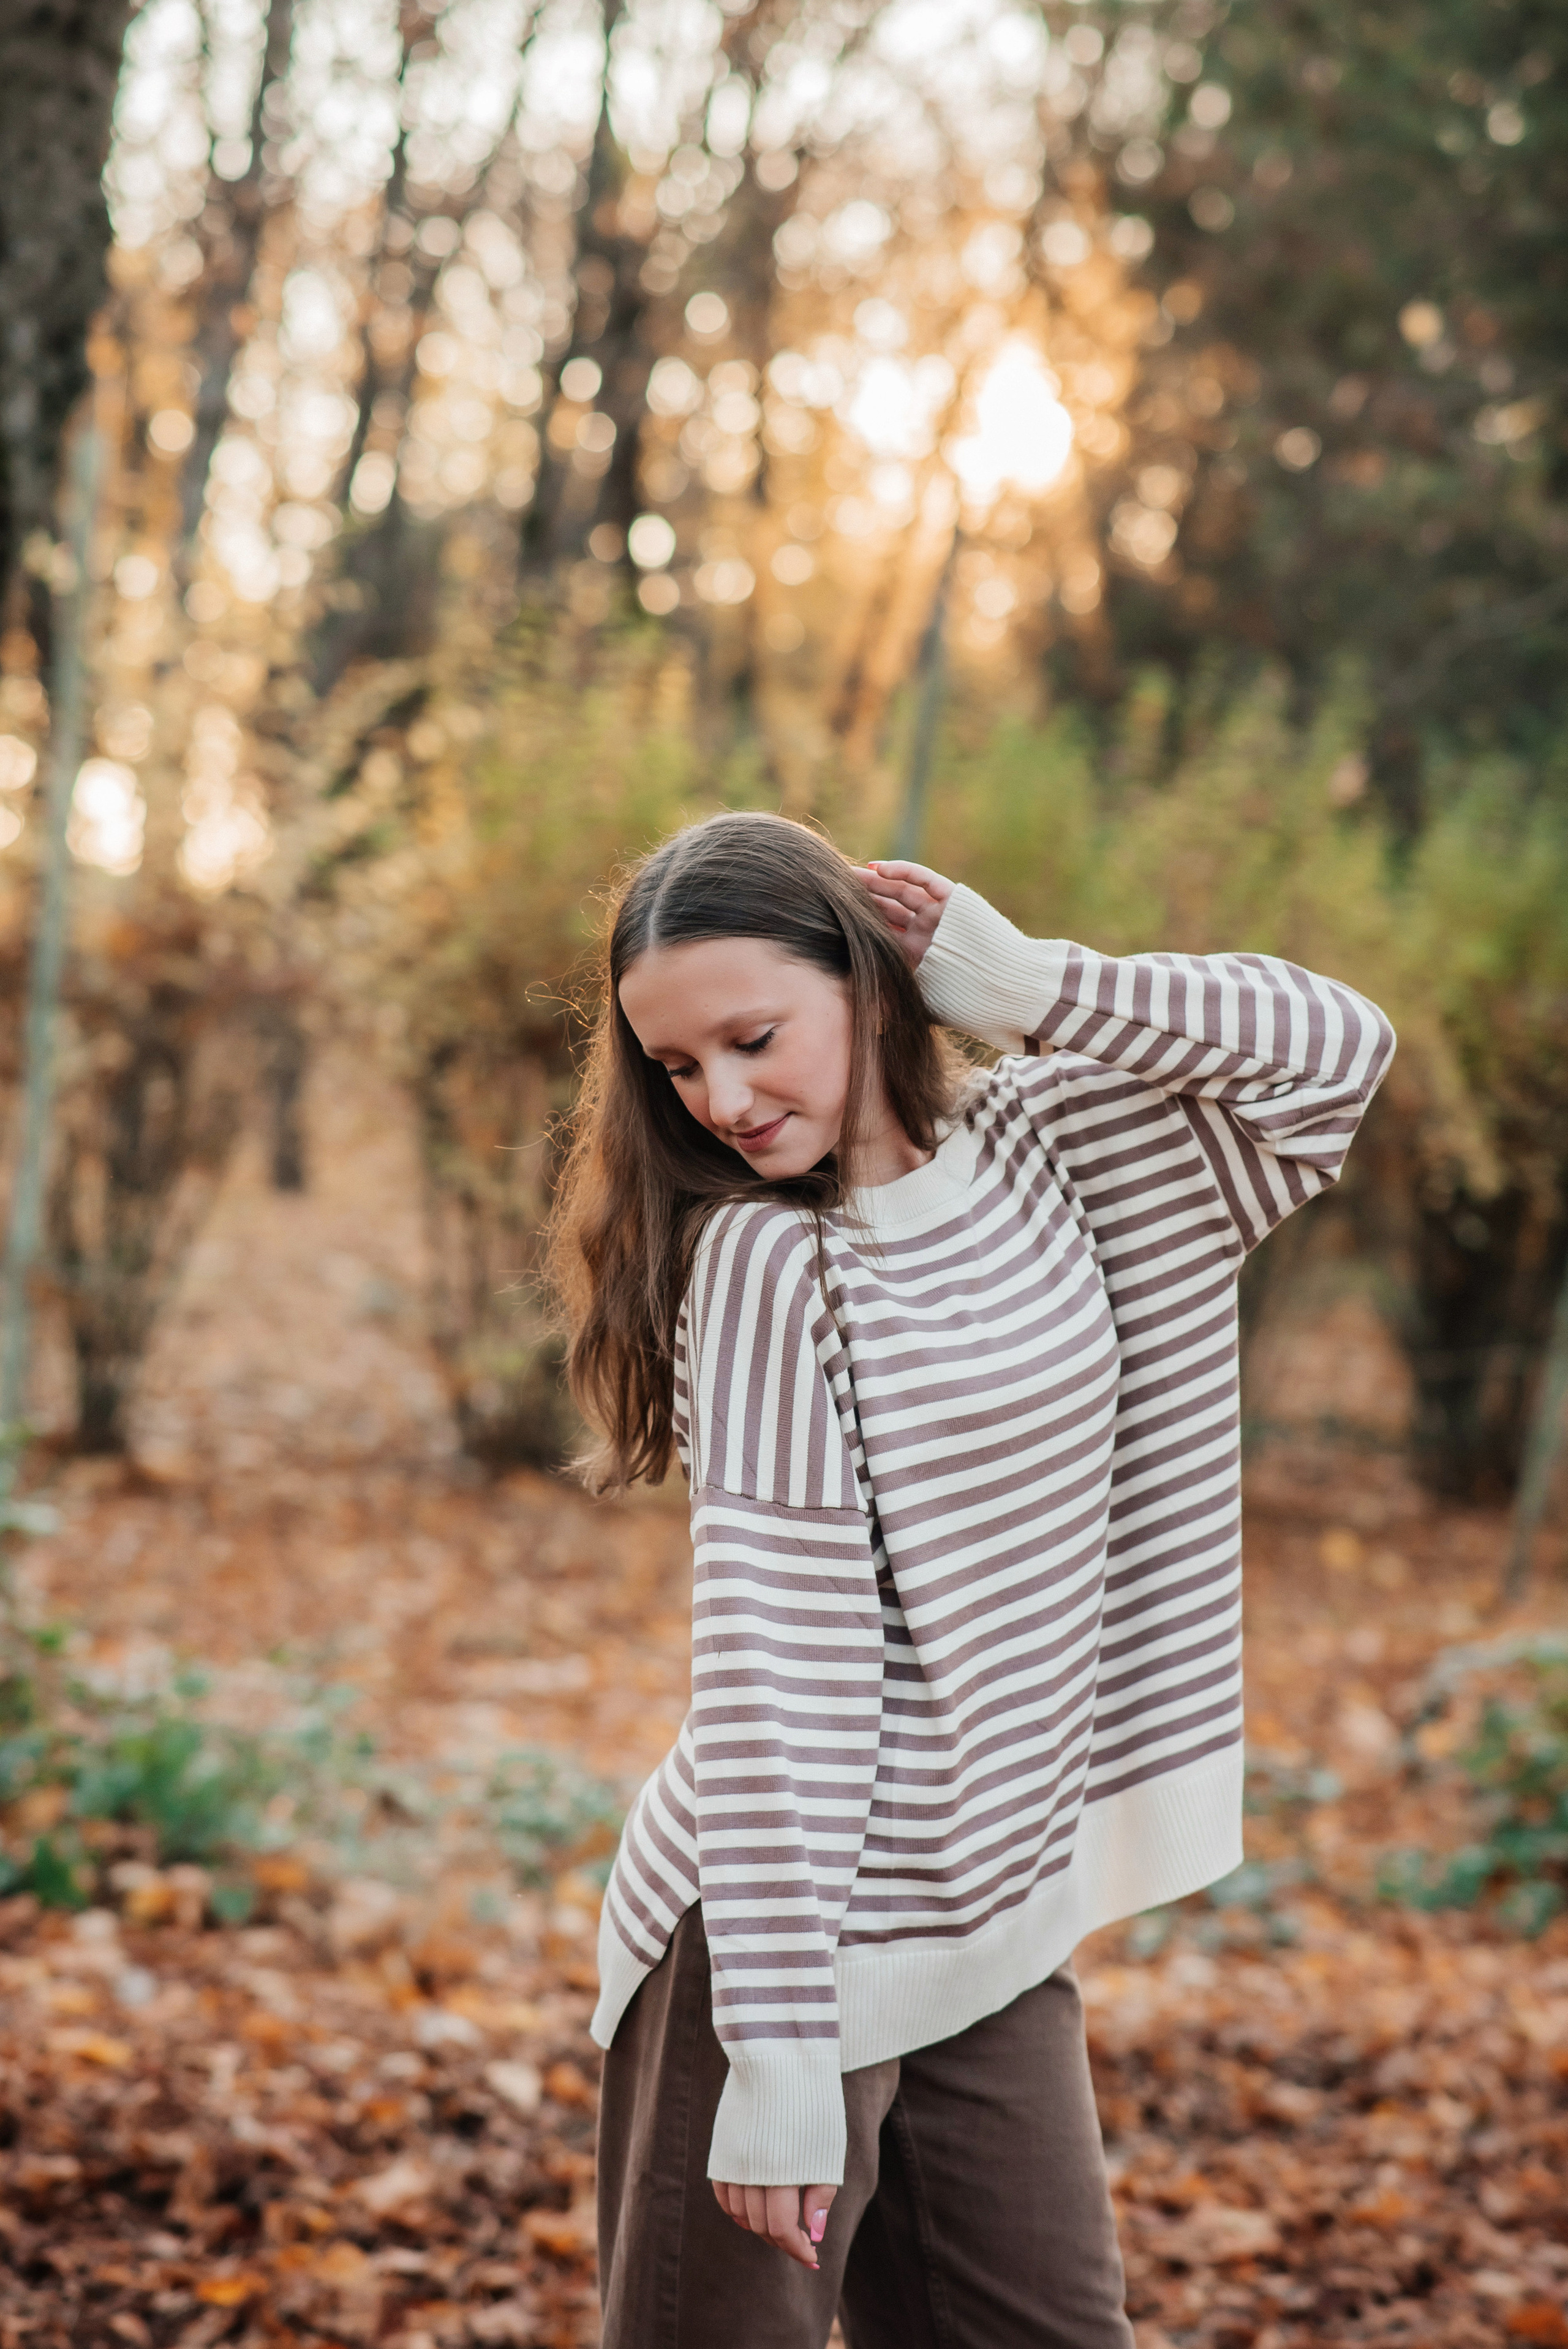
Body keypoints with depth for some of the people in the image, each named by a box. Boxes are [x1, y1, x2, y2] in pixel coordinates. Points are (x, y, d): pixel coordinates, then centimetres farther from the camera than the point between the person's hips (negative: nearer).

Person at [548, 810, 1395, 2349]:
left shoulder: (1041, 1150, 3)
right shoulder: (762, 1256, -14)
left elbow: (1332, 1050, 1)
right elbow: (767, 1668, -19)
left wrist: (1024, 989, -8)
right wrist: (777, 2043, -22)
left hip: (1000, 1940, 6)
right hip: (788, 1938, -5)